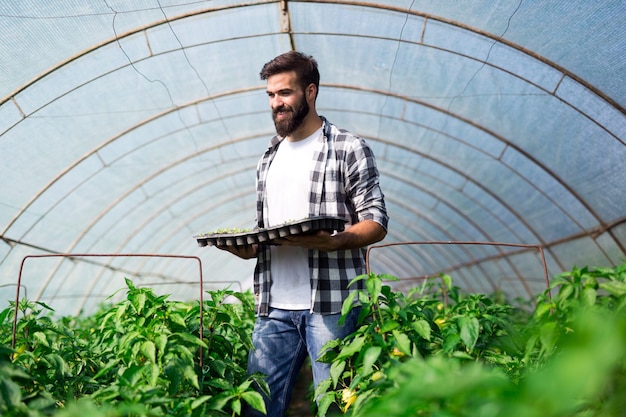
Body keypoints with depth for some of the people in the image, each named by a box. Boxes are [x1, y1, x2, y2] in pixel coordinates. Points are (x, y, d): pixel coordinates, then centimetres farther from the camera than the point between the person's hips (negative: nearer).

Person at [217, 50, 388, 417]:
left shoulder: (349, 149, 0)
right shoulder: (269, 159, 19)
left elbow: (376, 222, -5)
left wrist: (333, 241, -24)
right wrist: (245, 247, 1)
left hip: (330, 303, -5)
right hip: (274, 306, 6)